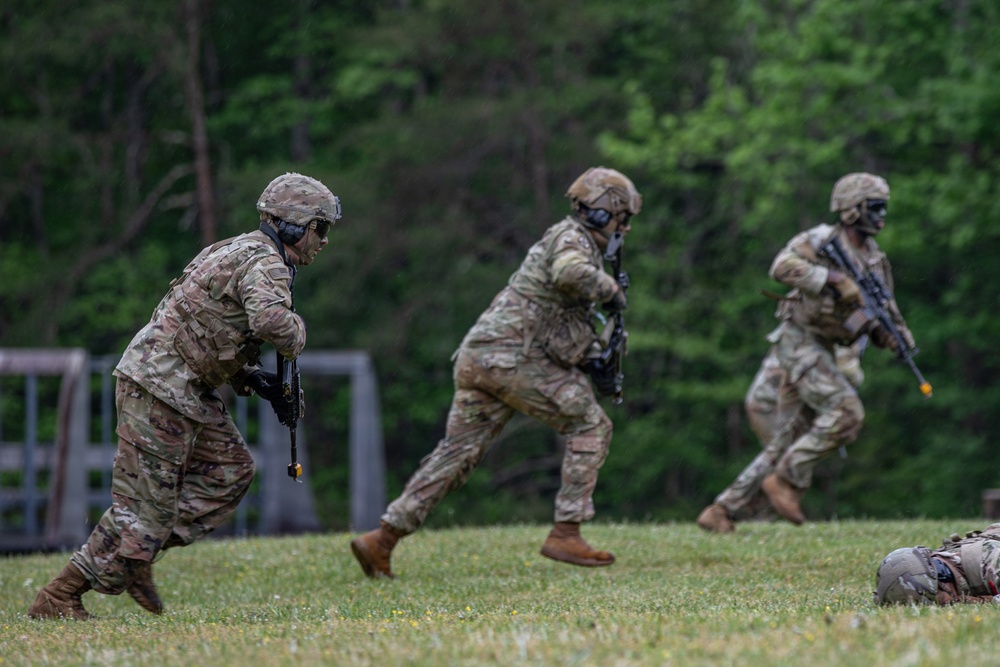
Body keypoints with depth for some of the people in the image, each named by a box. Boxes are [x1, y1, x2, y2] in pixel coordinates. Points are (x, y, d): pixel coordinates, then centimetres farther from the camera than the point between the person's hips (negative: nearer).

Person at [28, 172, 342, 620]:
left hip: (186, 390, 10)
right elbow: (270, 322, -35)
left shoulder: (241, 253, 18)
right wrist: (296, 331, -12)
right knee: (144, 505, -6)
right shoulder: (265, 263, -14)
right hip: (160, 387, -10)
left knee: (231, 469, 13)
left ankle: (137, 557, 11)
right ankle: (57, 599, 0)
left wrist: (252, 378, 12)